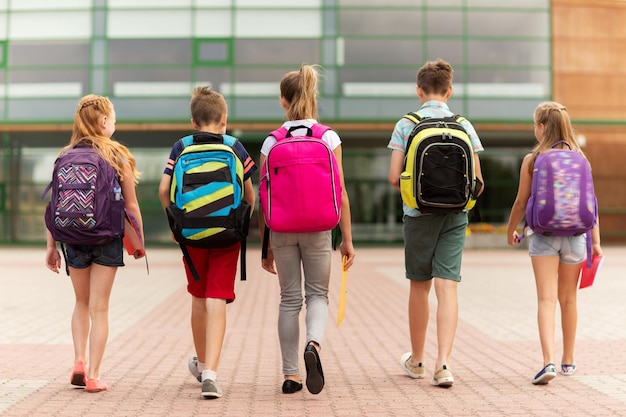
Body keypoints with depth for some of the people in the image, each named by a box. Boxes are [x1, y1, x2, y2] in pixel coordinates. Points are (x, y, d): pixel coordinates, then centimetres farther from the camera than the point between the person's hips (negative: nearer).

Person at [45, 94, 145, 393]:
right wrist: (139, 241, 9)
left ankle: (79, 362, 10)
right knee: (99, 308, 4)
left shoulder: (65, 157, 1)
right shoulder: (118, 156, -6)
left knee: (81, 303, 21)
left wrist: (51, 246, 7)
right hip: (108, 239, -2)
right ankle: (93, 375, 4)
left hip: (74, 239, 2)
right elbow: (131, 205, -3)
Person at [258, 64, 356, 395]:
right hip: (318, 228, -1)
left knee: (289, 299, 11)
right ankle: (313, 345, -18)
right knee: (317, 293, 13)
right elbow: (340, 194, -4)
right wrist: (347, 239, 2)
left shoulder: (271, 142, 0)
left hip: (282, 229, 1)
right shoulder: (329, 138, -2)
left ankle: (291, 375, 13)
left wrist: (265, 245, 9)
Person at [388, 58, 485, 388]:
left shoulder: (406, 125, -3)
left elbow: (394, 177, -7)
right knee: (447, 288, -2)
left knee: (419, 287, 12)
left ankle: (417, 360, 27)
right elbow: (477, 182, 0)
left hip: (418, 214, -1)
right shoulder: (464, 126, 1)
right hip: (454, 216, 1)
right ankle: (443, 363, -12)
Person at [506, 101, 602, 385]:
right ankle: (568, 360, 27)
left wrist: (510, 231, 15)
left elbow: (521, 202, -1)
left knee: (546, 299, -6)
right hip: (574, 234, 3)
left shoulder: (532, 160, -5)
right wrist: (595, 241, 3)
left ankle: (549, 361, -21)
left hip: (544, 234, -3)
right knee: (568, 299, 16)